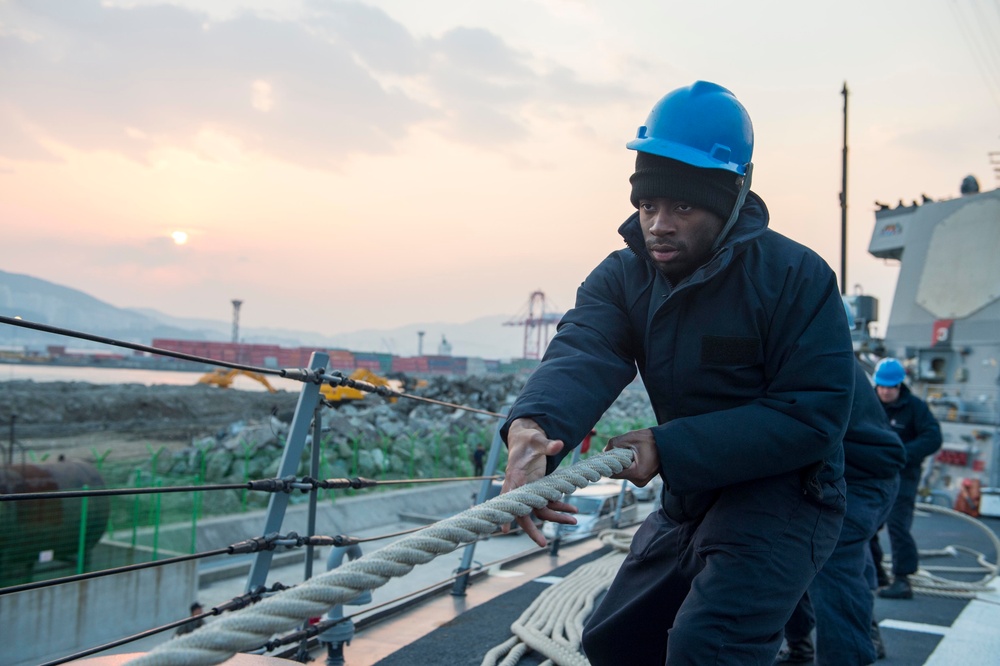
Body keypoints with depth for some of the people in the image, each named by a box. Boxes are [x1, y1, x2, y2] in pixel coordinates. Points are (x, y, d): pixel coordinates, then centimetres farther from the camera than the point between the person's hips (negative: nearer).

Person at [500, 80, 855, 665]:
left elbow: (813, 415, -23)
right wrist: (531, 426, -49)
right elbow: (580, 356, -25)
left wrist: (669, 448, -30)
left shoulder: (797, 277, -18)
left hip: (783, 493, -6)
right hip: (688, 501, 6)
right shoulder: (623, 277, -5)